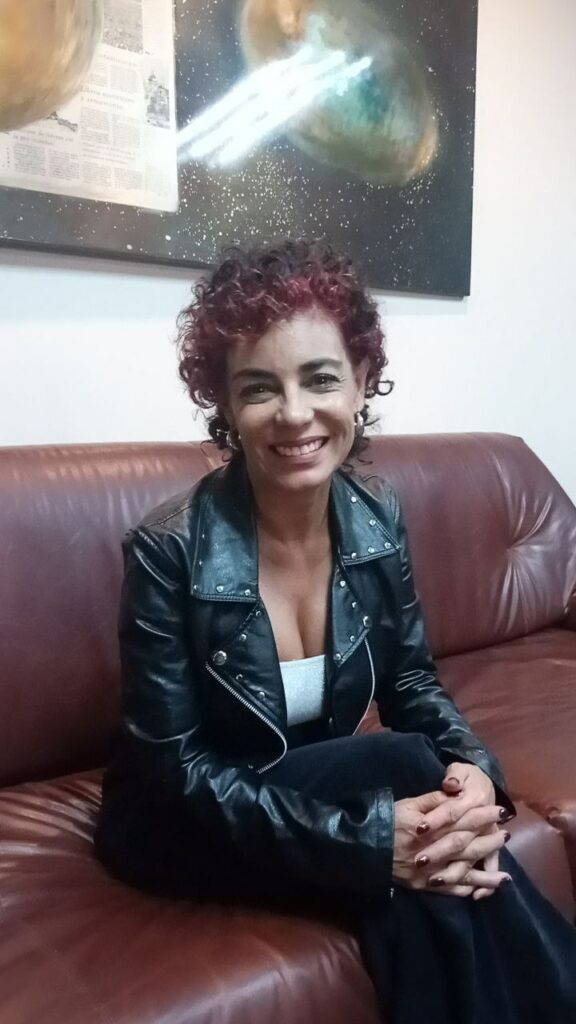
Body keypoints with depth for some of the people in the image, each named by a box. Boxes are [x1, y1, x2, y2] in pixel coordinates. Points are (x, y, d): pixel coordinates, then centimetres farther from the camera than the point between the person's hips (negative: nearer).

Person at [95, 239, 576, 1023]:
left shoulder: (378, 519, -10)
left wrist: (473, 770, -20)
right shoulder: (170, 550, -25)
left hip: (327, 790, 4)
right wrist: (367, 835, -29)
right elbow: (178, 772, -21)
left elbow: (411, 680, 1)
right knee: (403, 764, -27)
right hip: (185, 829, -3)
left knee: (429, 875, -28)